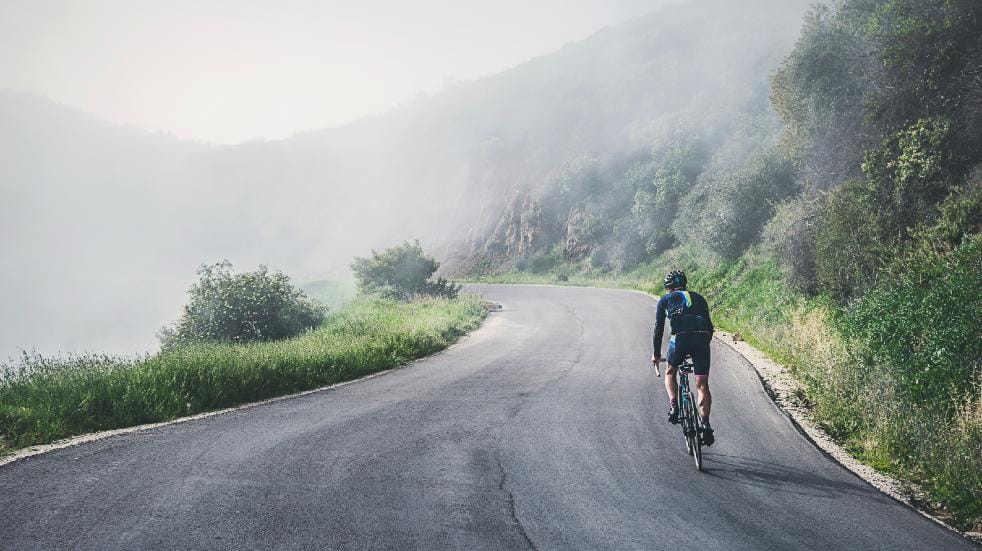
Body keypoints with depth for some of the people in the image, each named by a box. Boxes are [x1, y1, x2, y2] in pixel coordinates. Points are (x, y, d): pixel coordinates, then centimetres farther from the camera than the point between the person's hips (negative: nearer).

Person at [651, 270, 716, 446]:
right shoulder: (699, 298, 29)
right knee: (702, 385, 6)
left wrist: (656, 354, 24)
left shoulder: (665, 299, 20)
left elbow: (659, 328, 16)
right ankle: (705, 425, -7)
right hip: (703, 338, 2)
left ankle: (673, 406, 5)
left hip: (681, 338, -2)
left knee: (670, 372, 25)